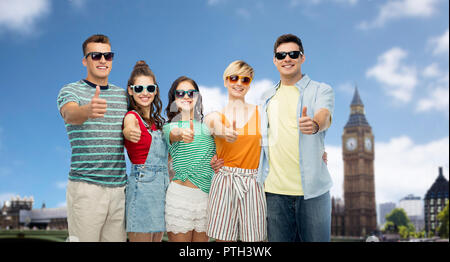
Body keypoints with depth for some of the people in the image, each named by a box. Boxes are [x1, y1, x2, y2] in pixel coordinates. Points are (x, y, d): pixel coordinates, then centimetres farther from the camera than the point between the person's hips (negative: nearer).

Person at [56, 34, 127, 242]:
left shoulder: (123, 95, 15)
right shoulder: (70, 90, 1)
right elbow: (70, 114, -22)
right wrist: (88, 110, -45)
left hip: (119, 187, 4)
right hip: (85, 186, -4)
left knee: (116, 239, 5)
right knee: (84, 239, -5)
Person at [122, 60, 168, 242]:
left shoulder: (157, 121, 17)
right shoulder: (132, 116, -5)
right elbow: (129, 129, -30)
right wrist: (128, 132, -53)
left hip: (162, 185, 7)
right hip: (142, 185, -7)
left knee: (157, 238, 8)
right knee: (141, 238, -7)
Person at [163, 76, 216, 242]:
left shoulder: (206, 125, 13)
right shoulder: (170, 126, 1)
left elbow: (215, 153, 20)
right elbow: (173, 134, -22)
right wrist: (182, 135, -45)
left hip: (207, 194, 4)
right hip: (182, 193, -4)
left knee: (202, 239, 9)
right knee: (180, 238, -2)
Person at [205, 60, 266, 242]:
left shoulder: (260, 113, 7)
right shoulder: (215, 116, 6)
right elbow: (216, 126, -16)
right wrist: (224, 132, -40)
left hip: (253, 185, 0)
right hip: (223, 184, 0)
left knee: (253, 238, -2)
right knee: (222, 237, 0)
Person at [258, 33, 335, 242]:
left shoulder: (321, 90, 4)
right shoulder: (267, 97, 18)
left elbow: (324, 116, -17)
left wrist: (314, 125, -40)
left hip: (312, 188, -3)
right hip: (275, 190, 3)